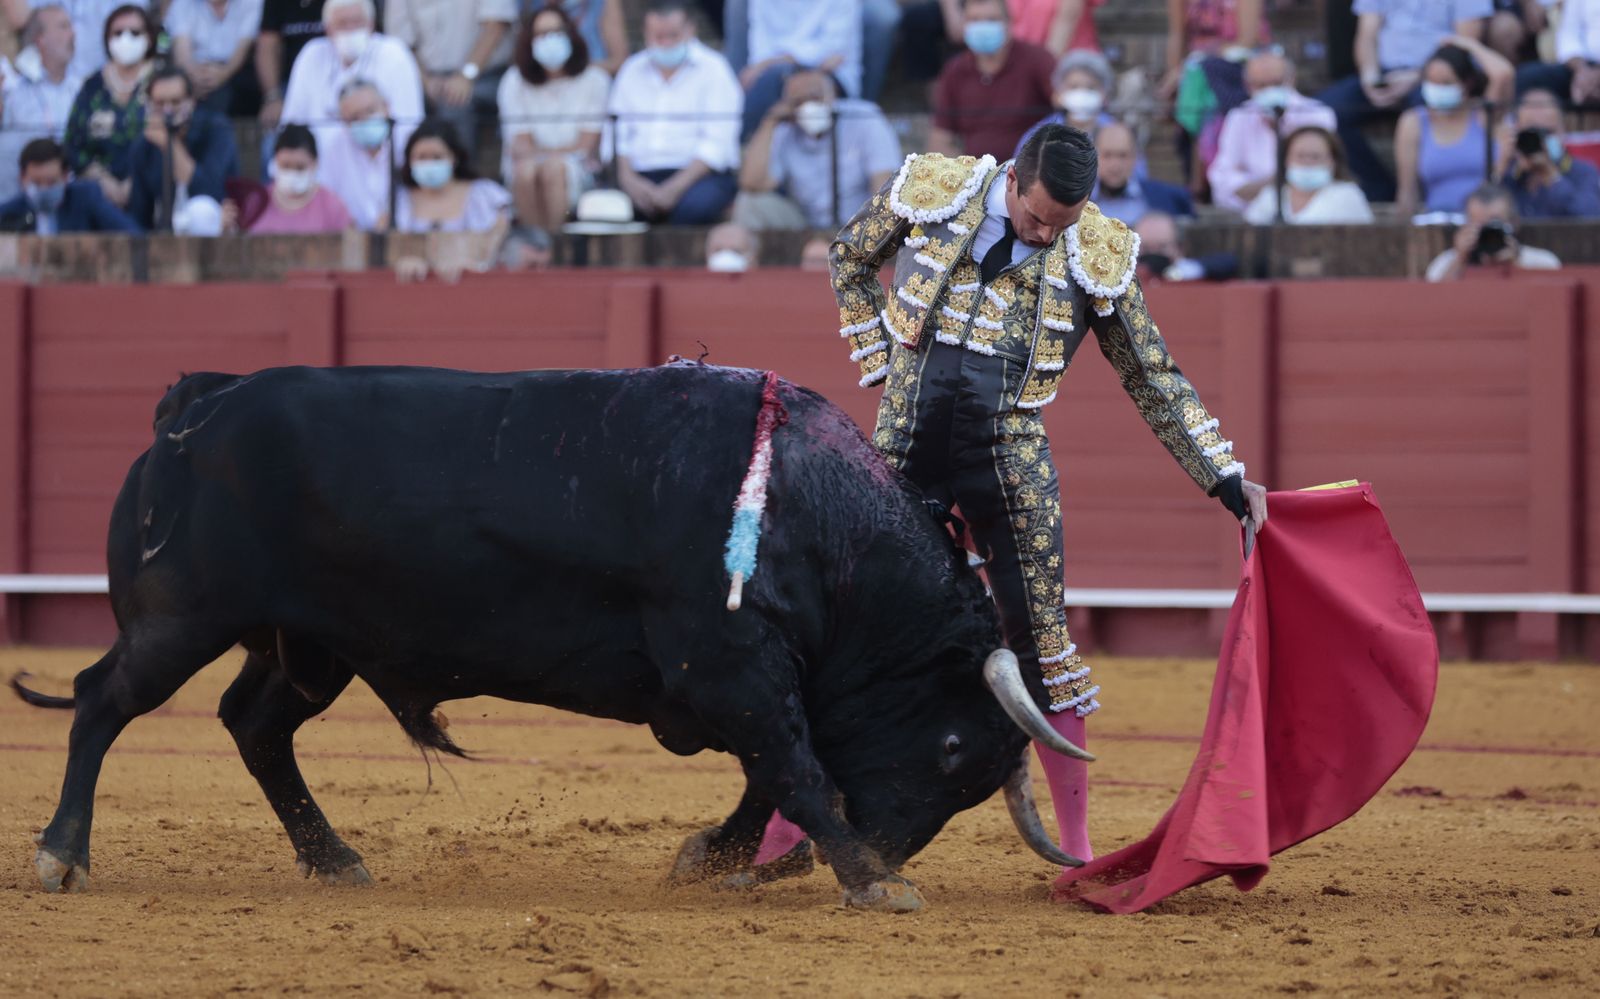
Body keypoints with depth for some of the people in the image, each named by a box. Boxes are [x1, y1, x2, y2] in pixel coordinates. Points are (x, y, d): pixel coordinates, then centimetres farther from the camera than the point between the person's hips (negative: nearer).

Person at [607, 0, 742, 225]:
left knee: (694, 206, -39)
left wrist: (674, 188, -18)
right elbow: (619, 135, 11)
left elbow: (716, 145, -7)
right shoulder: (632, 70, 17)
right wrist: (629, 180, -10)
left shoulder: (713, 69, 3)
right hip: (642, 177, 3)